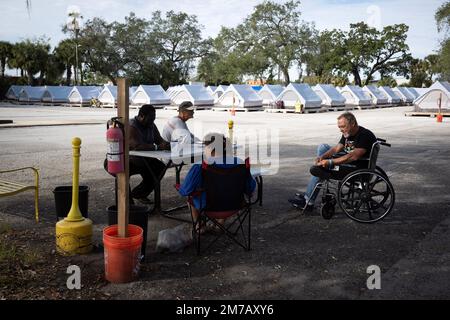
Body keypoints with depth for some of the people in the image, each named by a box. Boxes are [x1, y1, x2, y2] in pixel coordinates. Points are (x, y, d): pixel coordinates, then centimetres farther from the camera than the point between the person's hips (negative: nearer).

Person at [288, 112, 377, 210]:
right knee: (322, 147, 11)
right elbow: (337, 148, 9)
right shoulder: (347, 133, 8)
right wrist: (323, 157, -11)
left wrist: (330, 162, -33)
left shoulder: (365, 135, -21)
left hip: (358, 169, -10)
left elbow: (354, 156, -31)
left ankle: (308, 201, -4)